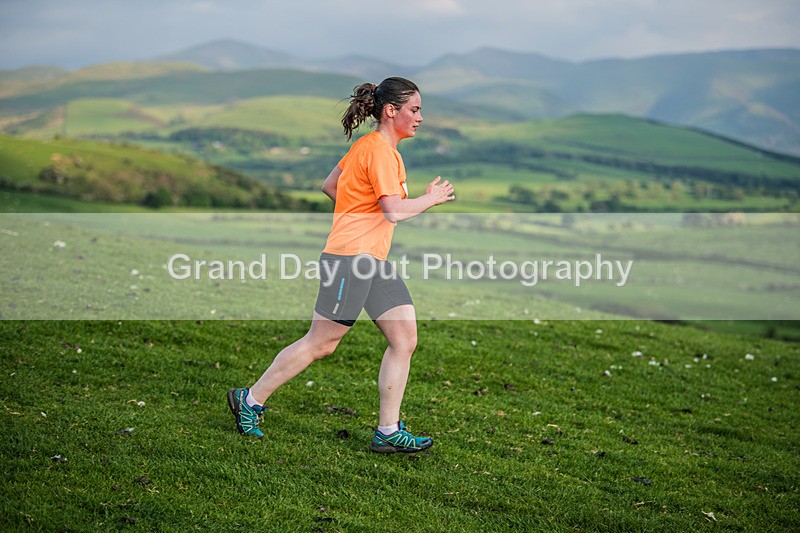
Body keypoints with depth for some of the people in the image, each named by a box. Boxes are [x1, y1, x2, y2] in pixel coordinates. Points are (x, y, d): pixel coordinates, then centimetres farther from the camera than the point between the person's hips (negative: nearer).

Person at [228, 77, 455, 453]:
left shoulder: (366, 146, 17)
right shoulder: (379, 150, -13)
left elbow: (329, 185, 24)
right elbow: (395, 211, -20)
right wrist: (431, 198, -6)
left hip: (374, 260, 10)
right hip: (350, 256, -10)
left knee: (405, 337, 1)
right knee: (321, 343, -1)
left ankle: (388, 432, 5)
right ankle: (250, 400, 15)